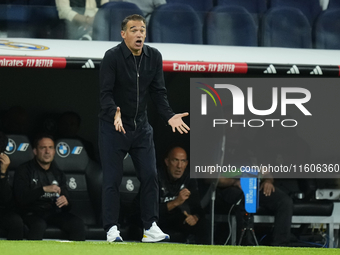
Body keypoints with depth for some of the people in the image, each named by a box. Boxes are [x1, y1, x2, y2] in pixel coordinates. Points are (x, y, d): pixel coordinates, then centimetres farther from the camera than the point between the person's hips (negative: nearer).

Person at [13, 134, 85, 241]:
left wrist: (66, 203, -9)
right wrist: (44, 189, -22)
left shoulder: (58, 174, 16)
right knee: (39, 225, -38)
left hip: (54, 212, 5)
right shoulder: (24, 170, 2)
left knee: (77, 223, -22)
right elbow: (21, 197, -13)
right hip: (32, 213, -5)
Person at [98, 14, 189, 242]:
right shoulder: (113, 57, -16)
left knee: (150, 175, -1)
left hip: (141, 127, 5)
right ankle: (112, 228, 3)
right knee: (113, 178, -4)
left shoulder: (154, 57, 0)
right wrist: (115, 113, -40)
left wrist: (169, 116, -14)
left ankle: (151, 227, 4)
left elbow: (159, 92, 2)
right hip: (113, 127, -5)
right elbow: (106, 93, -21)